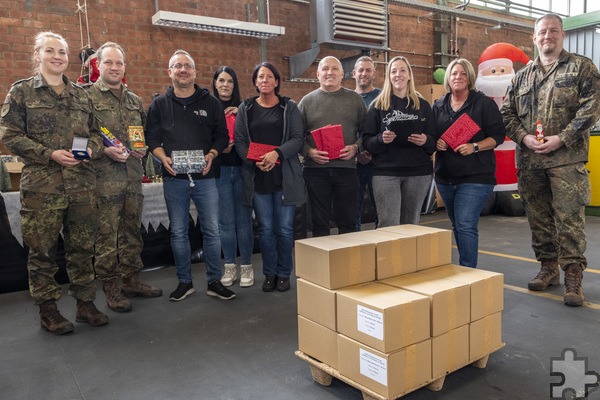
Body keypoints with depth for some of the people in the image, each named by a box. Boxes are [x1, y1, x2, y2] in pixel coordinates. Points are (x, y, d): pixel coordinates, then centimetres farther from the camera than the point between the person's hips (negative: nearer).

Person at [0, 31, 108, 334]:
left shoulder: (81, 93, 14)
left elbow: (95, 131, 18)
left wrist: (92, 148, -4)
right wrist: (49, 154, -15)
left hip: (82, 183, 4)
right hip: (41, 184, -3)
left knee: (82, 247, 8)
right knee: (42, 250, 4)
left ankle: (85, 303, 21)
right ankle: (47, 309, 18)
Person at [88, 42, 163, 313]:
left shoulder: (134, 100, 17)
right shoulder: (88, 97, -2)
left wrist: (144, 148, 5)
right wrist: (104, 150, -19)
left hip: (133, 177, 6)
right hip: (104, 178, -6)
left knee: (132, 231, 13)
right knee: (106, 235, 0)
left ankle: (132, 280, 26)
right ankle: (110, 287, 13)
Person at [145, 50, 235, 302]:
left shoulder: (210, 103, 7)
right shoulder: (159, 104, 9)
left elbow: (222, 136, 7)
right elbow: (151, 138, 7)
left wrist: (211, 154, -11)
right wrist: (163, 157, -12)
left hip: (204, 177, -1)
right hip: (174, 179, 1)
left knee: (212, 231, 1)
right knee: (178, 232, 8)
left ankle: (214, 281, 15)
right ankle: (184, 282, 22)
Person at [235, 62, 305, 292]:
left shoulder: (289, 107, 6)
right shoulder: (245, 108, 10)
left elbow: (298, 138, -3)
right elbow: (239, 141, 4)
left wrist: (277, 153, -18)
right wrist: (254, 160, -13)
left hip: (284, 176, -1)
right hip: (257, 177, 1)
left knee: (284, 228, 2)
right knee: (265, 228, 6)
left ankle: (284, 274, 18)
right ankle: (269, 274, 21)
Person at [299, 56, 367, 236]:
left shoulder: (355, 99, 10)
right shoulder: (307, 101, 8)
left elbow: (365, 130, 9)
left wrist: (356, 147, -9)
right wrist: (309, 151, -11)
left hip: (347, 167, 0)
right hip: (315, 168, 0)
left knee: (347, 221, 8)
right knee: (319, 222, 8)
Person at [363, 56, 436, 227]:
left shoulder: (423, 105, 12)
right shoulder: (378, 105, 6)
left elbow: (434, 143, 12)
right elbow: (366, 141, 1)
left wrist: (426, 141, -10)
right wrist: (381, 139, -19)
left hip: (418, 173, 2)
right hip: (385, 172, -2)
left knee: (411, 225, 9)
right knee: (389, 226, -8)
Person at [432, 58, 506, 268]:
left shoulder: (484, 103, 0)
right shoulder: (438, 106, 12)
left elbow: (498, 135, -3)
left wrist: (474, 147, -17)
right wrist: (436, 143, -5)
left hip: (475, 176, -5)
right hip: (445, 177, 5)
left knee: (465, 225, -15)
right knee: (457, 225, 14)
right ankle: (465, 266, 29)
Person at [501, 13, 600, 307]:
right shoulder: (522, 76, 16)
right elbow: (507, 113, 11)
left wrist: (561, 139, -14)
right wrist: (524, 137, -6)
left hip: (567, 159, -4)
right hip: (529, 161, 4)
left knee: (569, 219, -5)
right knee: (538, 218, 10)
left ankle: (573, 276, 4)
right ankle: (548, 267, 23)